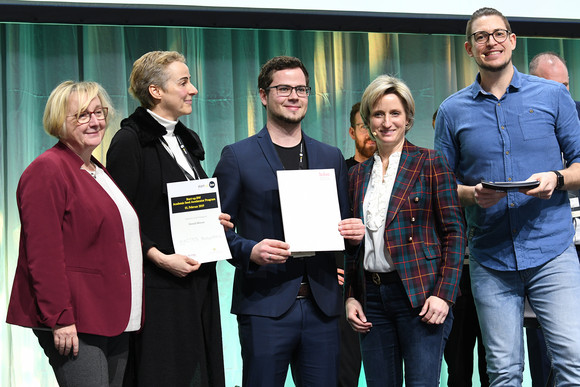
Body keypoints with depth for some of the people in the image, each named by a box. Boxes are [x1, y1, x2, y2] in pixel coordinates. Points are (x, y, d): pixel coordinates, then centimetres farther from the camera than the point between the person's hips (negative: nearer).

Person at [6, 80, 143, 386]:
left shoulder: (98, 172, 20)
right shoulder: (47, 170, -9)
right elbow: (43, 252, -16)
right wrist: (59, 318, -21)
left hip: (115, 321, 9)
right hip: (73, 326, -9)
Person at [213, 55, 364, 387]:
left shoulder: (331, 157, 15)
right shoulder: (237, 157, 2)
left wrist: (355, 232, -3)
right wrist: (250, 251, -18)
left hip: (322, 306, 4)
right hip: (265, 306, -3)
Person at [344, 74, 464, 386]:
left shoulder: (431, 164, 0)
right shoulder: (358, 174, 14)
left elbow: (454, 232, -4)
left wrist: (444, 294, -12)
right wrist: (350, 296, 8)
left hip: (420, 295, -4)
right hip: (372, 298, 5)